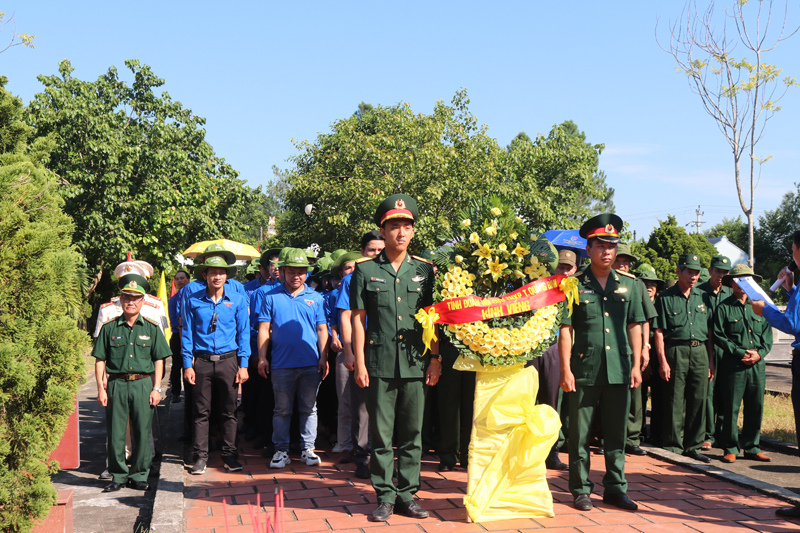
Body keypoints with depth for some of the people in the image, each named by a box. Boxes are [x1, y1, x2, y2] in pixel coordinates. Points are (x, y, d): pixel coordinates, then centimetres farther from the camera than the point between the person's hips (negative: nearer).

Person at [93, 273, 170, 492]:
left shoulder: (151, 328, 7)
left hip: (143, 384, 0)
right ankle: (118, 475, 15)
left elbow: (159, 360, 7)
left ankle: (139, 475, 15)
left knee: (143, 432, 3)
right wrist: (101, 388, -1)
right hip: (117, 384, 0)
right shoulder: (109, 328, 5)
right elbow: (100, 360, 6)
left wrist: (156, 388, 0)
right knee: (115, 433, 3)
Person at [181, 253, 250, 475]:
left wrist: (243, 364, 0)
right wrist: (188, 365, -1)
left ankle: (229, 454, 13)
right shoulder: (192, 301, 3)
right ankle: (201, 456, 11)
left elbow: (243, 333, 6)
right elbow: (187, 334, 6)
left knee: (229, 411, 4)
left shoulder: (238, 300, 4)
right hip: (202, 361, 0)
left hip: (229, 360, 0)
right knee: (201, 411, 3)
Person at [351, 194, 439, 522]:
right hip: (379, 365, -2)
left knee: (412, 434, 7)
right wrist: (359, 362, -3)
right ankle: (385, 497, 13)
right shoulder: (365, 270, 3)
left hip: (416, 364, 2)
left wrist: (435, 358, 4)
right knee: (381, 435, 3)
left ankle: (407, 495, 17)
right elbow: (358, 319, 3)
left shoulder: (425, 270, 9)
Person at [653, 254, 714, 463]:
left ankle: (693, 446, 14)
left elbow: (710, 331, 16)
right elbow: (659, 332, -3)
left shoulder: (704, 297, 14)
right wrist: (663, 360, -10)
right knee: (674, 401, -1)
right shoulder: (666, 298, 1)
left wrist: (711, 360, 10)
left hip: (700, 351, 4)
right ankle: (673, 447, 7)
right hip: (676, 351, -4)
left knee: (699, 400, 4)